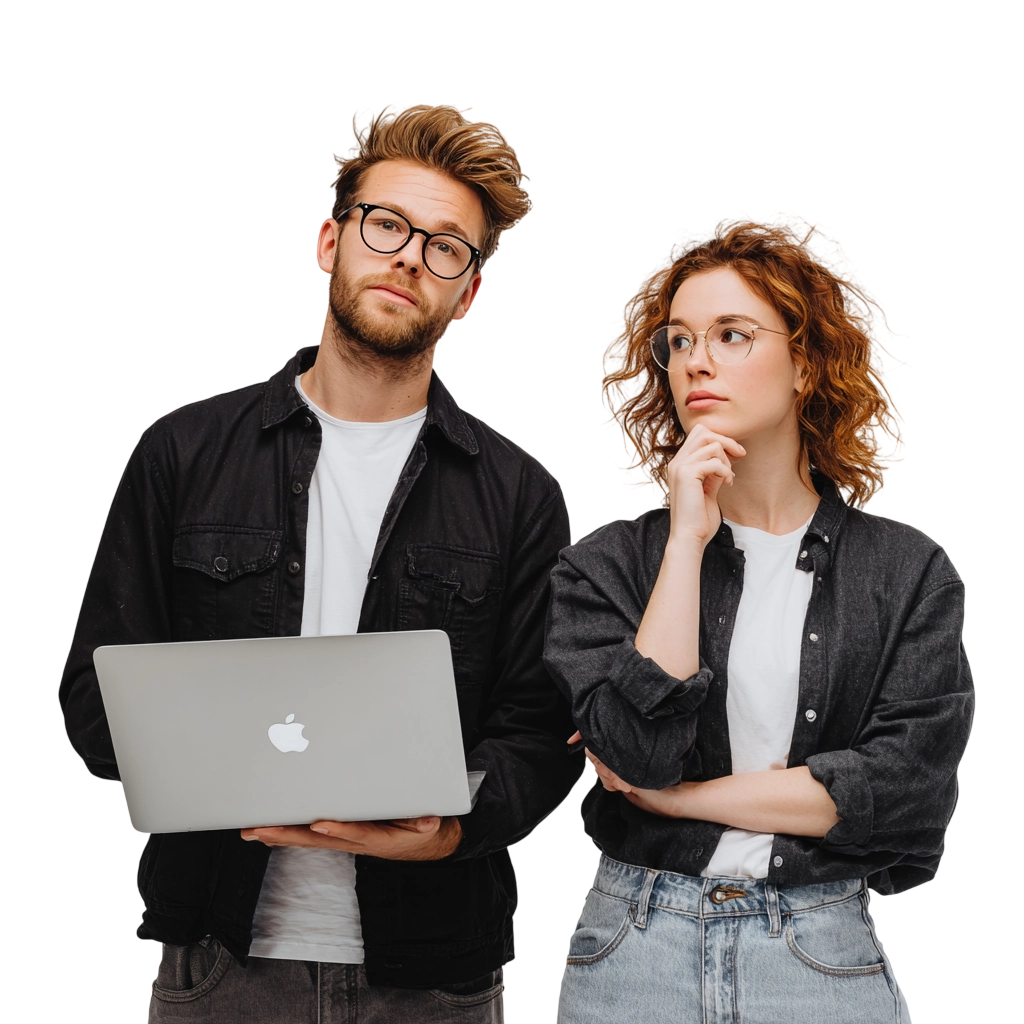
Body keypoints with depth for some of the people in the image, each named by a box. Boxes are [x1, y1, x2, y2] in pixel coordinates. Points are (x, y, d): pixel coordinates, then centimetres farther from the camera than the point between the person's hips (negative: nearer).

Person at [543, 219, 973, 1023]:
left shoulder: (909, 573, -1)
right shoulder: (608, 564, 0)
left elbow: (906, 787, -11)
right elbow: (639, 747, -15)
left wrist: (676, 796, -10)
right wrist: (688, 540, -14)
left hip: (824, 957, 0)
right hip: (634, 951, 0)